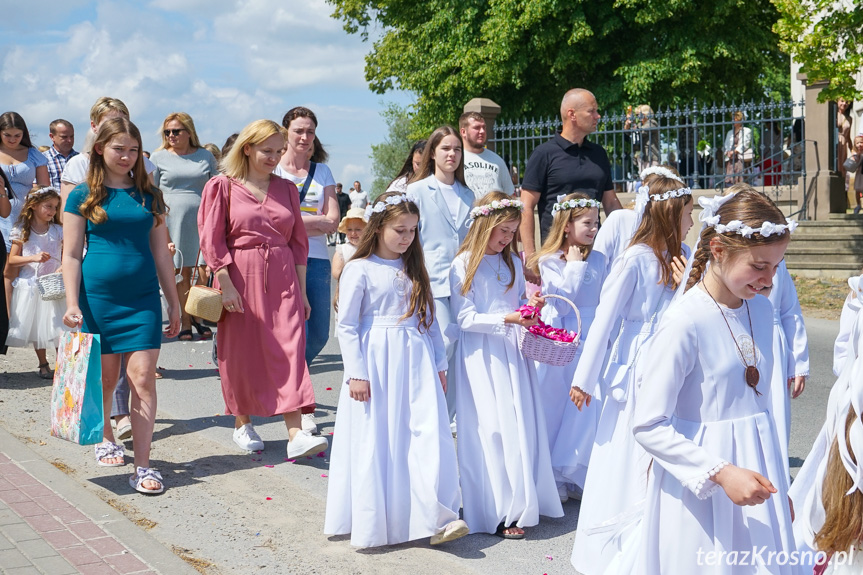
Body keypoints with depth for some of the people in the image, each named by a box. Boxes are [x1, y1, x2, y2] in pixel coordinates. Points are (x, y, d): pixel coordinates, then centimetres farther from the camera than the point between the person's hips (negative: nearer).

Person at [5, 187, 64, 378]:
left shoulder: (58, 231, 3)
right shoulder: (22, 231, -1)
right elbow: (12, 260, -2)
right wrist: (33, 258, -17)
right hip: (30, 286, 0)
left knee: (58, 326, -5)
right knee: (36, 327, 9)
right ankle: (43, 365, 22)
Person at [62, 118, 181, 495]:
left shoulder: (149, 196, 8)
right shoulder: (83, 196, 1)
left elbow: (161, 254, 12)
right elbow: (71, 255, 0)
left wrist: (174, 304, 12)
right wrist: (72, 304, -9)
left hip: (143, 297, 1)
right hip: (98, 297, -1)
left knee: (143, 377, -7)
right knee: (105, 378, 10)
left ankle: (142, 467, -4)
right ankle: (105, 439, 37)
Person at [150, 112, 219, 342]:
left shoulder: (206, 156, 10)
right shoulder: (159, 157, 8)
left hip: (203, 220, 1)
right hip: (173, 221, -1)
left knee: (204, 272, -3)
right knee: (182, 273, 1)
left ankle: (198, 317, 15)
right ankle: (185, 321, 12)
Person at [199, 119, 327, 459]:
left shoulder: (287, 189, 10)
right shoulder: (223, 187, -1)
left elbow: (298, 241, 12)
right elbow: (212, 240, -5)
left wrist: (301, 290, 9)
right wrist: (226, 285, -12)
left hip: (282, 279, 3)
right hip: (240, 279, -2)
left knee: (289, 351, -5)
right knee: (241, 353, 6)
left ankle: (296, 435, -8)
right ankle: (242, 424, 25)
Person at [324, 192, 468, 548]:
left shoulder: (414, 269, 13)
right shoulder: (359, 269, -5)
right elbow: (347, 326, -6)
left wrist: (439, 364, 12)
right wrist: (356, 374, -11)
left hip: (416, 362, 4)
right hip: (377, 364, -4)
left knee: (430, 435, -5)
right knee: (376, 444, 1)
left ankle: (437, 519, -3)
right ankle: (371, 525, 16)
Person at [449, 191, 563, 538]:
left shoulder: (513, 262, 13)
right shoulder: (464, 265, -6)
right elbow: (465, 318, -11)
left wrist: (531, 305, -4)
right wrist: (506, 319, -22)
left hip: (513, 352, 6)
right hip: (482, 356, -6)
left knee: (522, 425, 5)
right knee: (492, 429, -5)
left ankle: (521, 502, 18)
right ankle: (497, 513, 3)